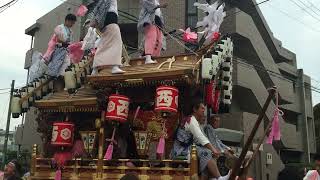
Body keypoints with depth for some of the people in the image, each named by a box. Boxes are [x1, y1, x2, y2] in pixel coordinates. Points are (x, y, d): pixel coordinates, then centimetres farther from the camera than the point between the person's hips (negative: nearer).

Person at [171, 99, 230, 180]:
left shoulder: (196, 121, 18)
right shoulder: (191, 120, -13)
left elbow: (202, 139, 12)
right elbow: (201, 138, -22)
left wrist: (213, 149, 0)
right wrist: (213, 149, -23)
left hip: (187, 148, 9)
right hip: (182, 150, -9)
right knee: (206, 153, -21)